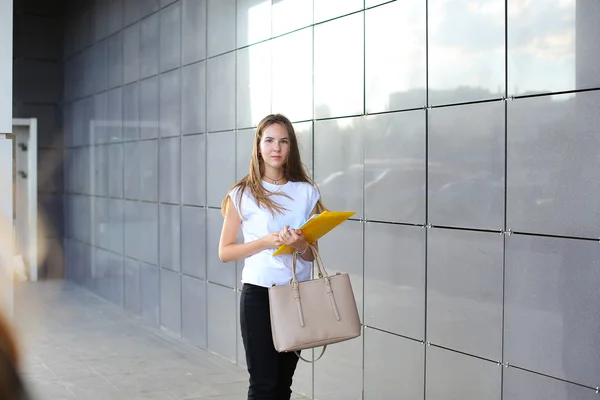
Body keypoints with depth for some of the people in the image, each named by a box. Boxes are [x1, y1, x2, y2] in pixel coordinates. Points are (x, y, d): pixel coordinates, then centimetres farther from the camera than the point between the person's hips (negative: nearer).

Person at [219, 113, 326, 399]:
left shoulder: (306, 192, 4)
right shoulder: (242, 194, -3)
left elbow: (313, 254, 7)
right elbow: (225, 252, -3)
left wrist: (301, 246, -16)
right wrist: (266, 241, -17)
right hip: (258, 293, -3)